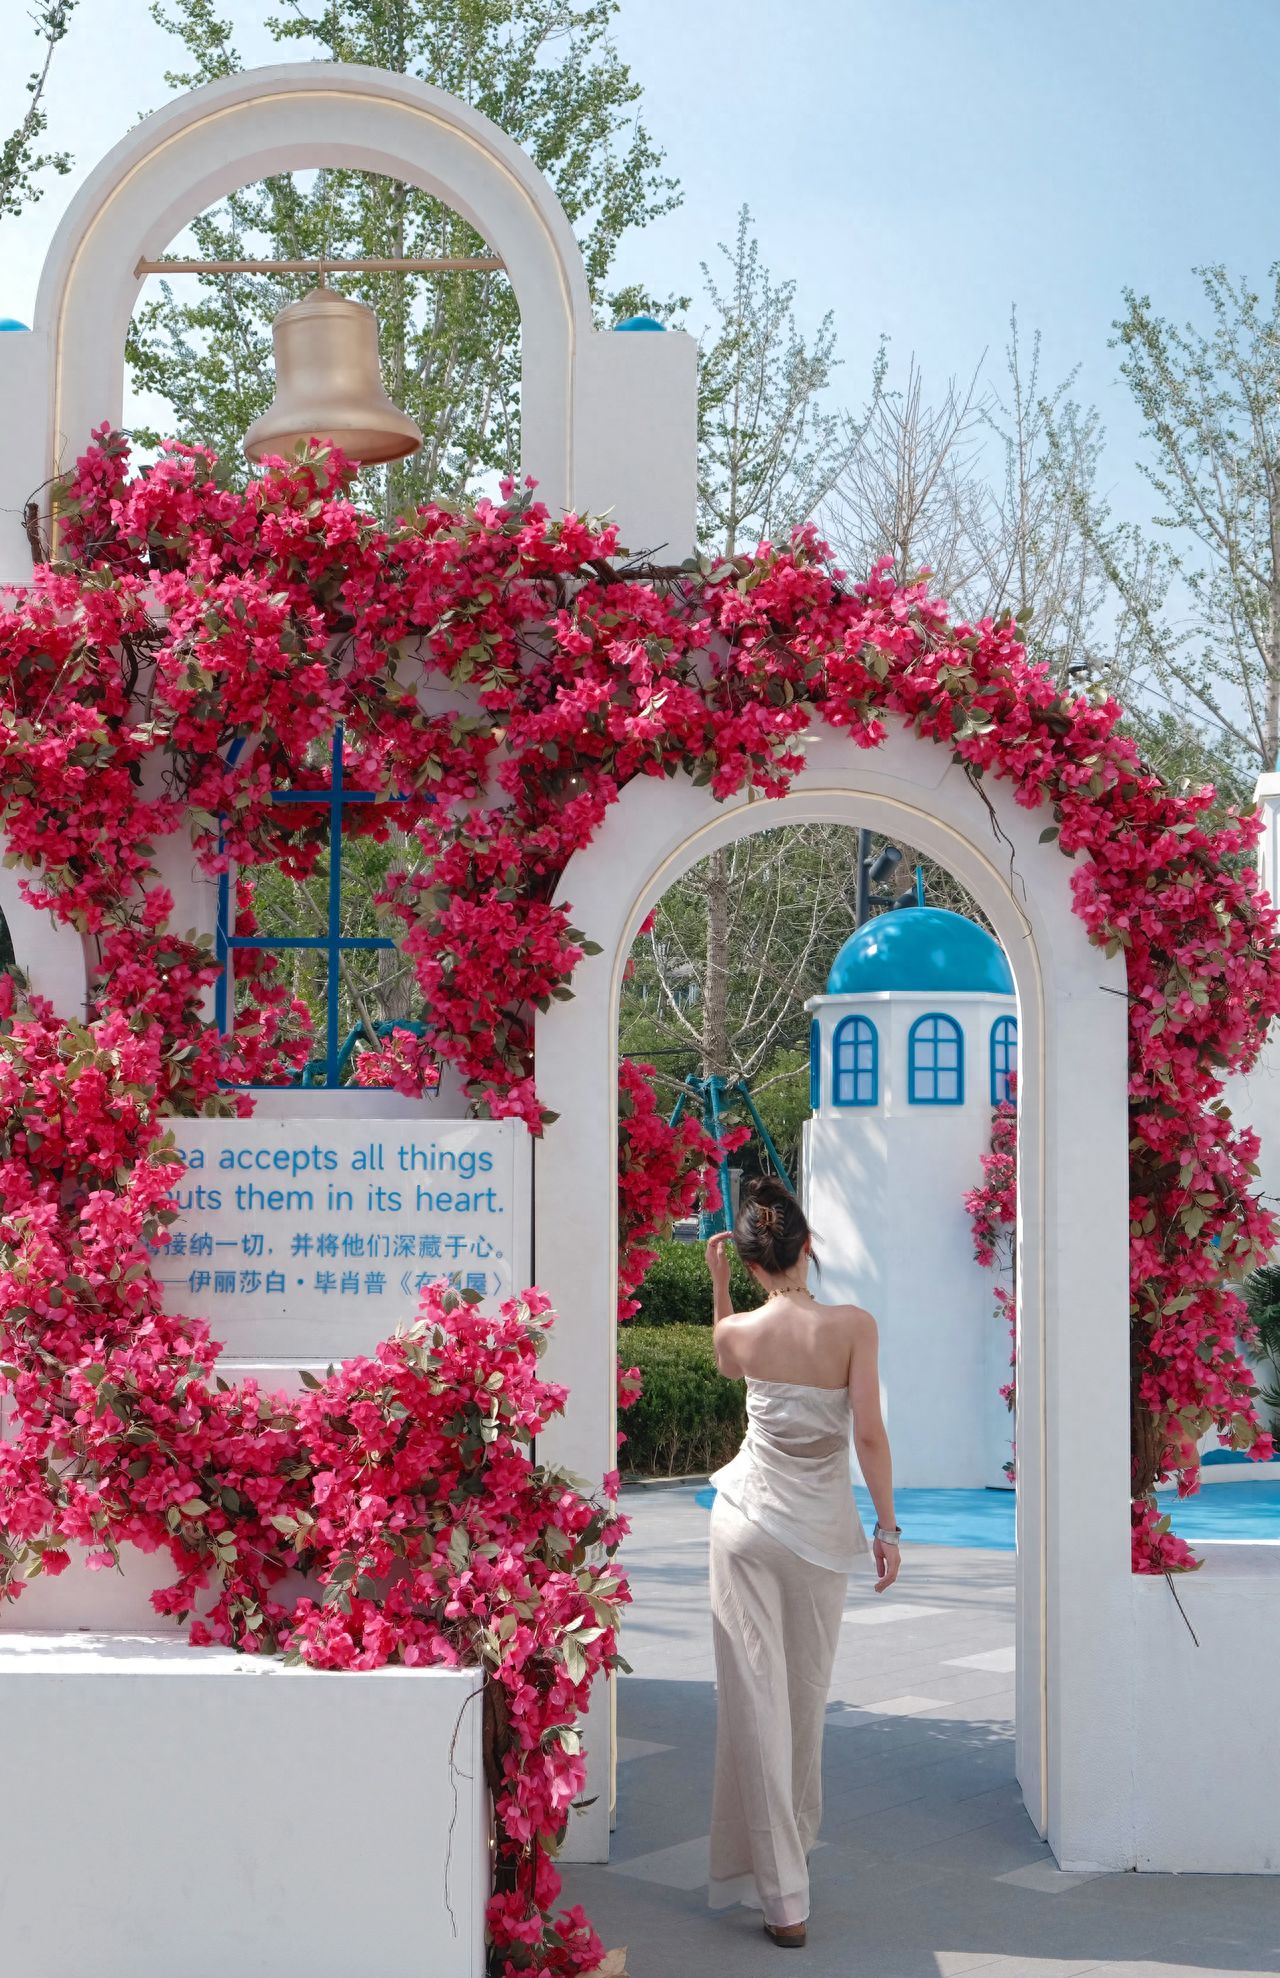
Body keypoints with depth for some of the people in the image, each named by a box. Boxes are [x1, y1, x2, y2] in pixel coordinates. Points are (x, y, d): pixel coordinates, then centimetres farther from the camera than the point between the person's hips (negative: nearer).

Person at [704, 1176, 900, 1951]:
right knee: (807, 1697, 17)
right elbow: (870, 1435, -13)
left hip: (748, 1521, 0)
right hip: (822, 1529, 0)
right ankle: (797, 1839, 36)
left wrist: (717, 1279, 16)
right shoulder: (853, 1325, -12)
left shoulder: (739, 1332, -6)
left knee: (755, 1697, 0)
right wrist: (887, 1526, -4)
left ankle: (784, 1898, -4)